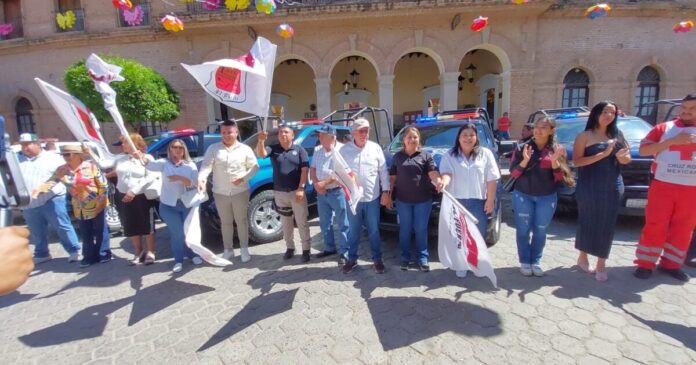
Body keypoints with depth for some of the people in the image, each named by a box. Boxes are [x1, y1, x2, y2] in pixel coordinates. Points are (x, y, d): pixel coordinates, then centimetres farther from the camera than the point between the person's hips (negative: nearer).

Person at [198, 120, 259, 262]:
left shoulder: (245, 149, 1)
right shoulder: (213, 148, 3)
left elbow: (254, 167, 2)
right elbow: (206, 165, -7)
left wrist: (243, 178, -14)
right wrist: (201, 179, -27)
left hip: (240, 192, -1)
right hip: (220, 193, 2)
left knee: (241, 221, 7)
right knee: (226, 222, 12)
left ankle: (244, 249, 20)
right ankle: (228, 250, 25)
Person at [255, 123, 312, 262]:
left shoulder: (299, 150, -1)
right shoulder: (273, 149, 4)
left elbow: (305, 169, -5)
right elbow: (260, 154, -13)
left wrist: (301, 188, -13)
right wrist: (261, 140, -32)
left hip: (296, 192, -2)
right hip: (279, 193, 3)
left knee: (302, 222, 3)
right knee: (285, 223, 14)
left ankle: (306, 249, 15)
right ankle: (290, 247, 29)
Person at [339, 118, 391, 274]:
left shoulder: (375, 148, 1)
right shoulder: (345, 150, 0)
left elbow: (383, 171, 3)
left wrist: (385, 191, 1)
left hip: (372, 197, 0)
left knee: (374, 230, 11)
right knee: (353, 231, 12)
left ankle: (377, 259, 26)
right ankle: (352, 259, 27)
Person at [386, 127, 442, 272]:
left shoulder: (426, 156, 3)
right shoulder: (397, 157, 7)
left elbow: (433, 173, -11)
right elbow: (392, 178, 8)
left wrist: (439, 182, -33)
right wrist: (388, 196, 6)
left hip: (423, 199, -1)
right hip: (403, 200, 1)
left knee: (421, 230, 9)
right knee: (405, 229, 11)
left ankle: (422, 258, 22)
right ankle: (405, 257, 24)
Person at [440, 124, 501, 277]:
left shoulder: (485, 154, 4)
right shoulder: (449, 155, 3)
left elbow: (492, 179, 1)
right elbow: (447, 173, -12)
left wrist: (490, 200, -5)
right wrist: (444, 182, -36)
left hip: (478, 202, 1)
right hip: (456, 201, 0)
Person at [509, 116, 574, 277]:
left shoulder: (557, 150, 2)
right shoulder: (522, 148, -2)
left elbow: (560, 178, -1)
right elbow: (513, 174, -6)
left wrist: (555, 161, -17)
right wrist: (525, 160, -21)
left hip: (547, 198, 1)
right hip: (523, 196, -1)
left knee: (540, 231, 9)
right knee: (523, 230, 3)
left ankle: (536, 262, 25)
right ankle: (525, 262, 17)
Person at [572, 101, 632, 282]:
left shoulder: (616, 135, 11)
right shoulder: (584, 136, -3)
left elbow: (627, 159, 14)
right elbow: (576, 161, -12)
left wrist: (621, 157, -9)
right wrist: (603, 154, -19)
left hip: (613, 186, 4)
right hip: (589, 187, -4)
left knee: (607, 225, 6)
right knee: (587, 222, 5)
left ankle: (601, 265, 16)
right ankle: (583, 258, 23)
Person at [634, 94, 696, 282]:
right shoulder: (664, 128, 3)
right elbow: (643, 150, -5)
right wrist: (672, 141, -15)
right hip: (663, 185, -3)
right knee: (655, 225, -1)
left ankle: (671, 264, 21)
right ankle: (645, 263, 7)